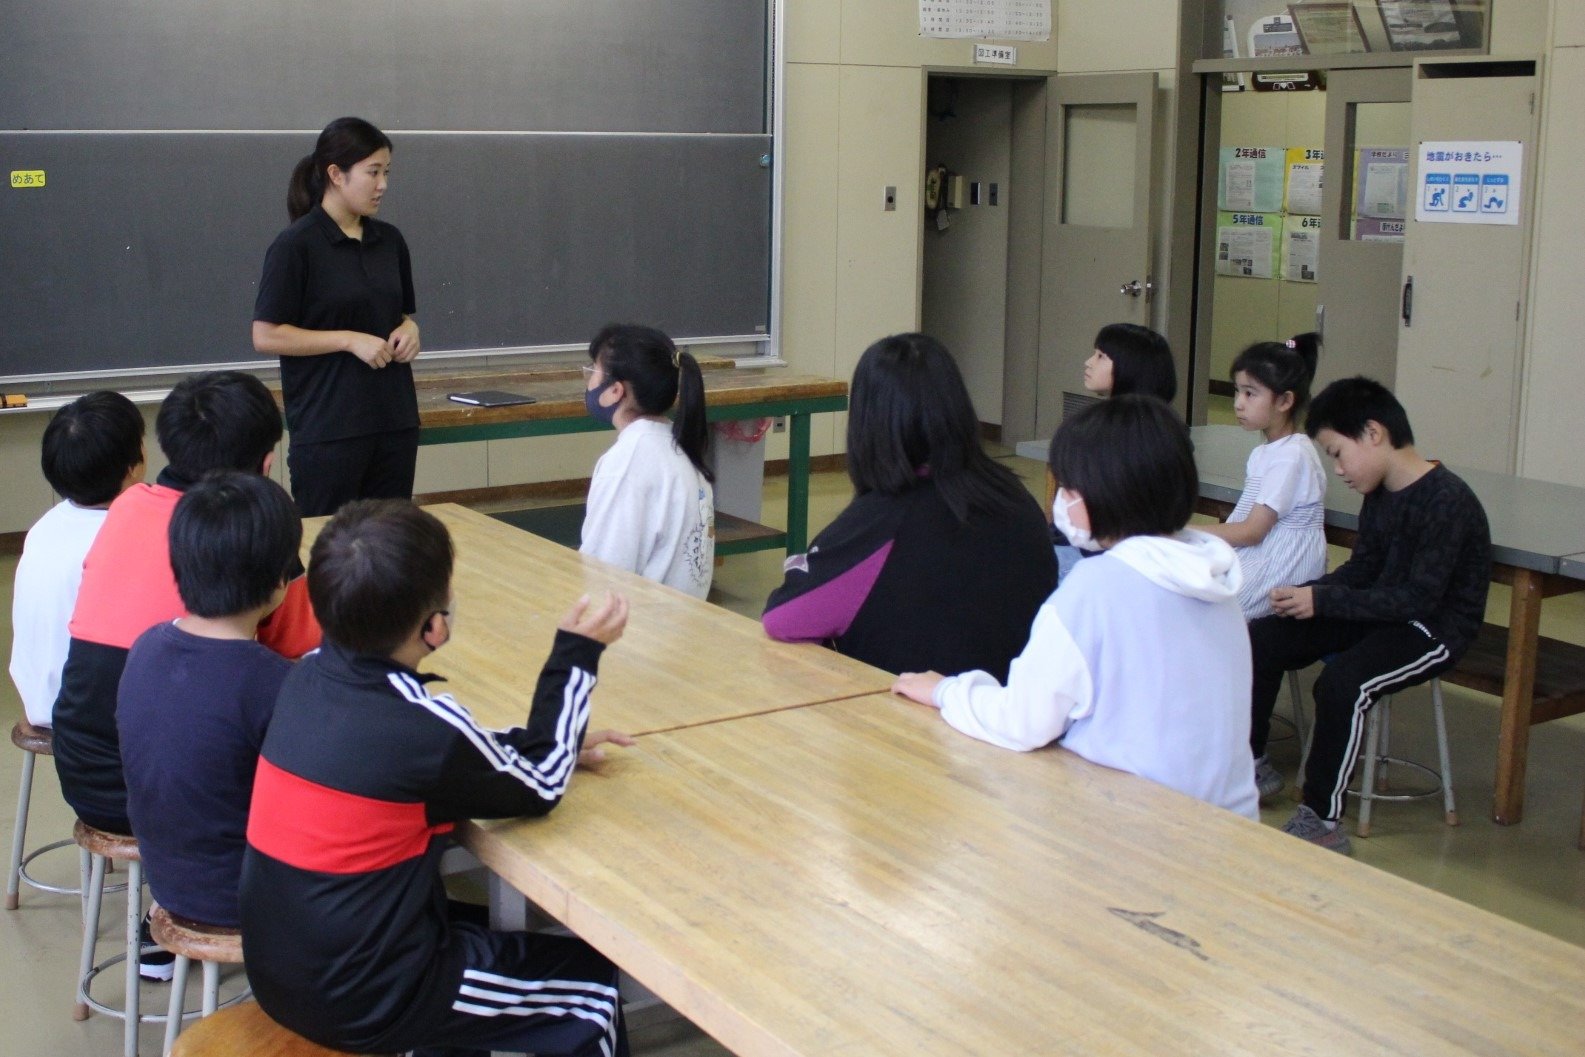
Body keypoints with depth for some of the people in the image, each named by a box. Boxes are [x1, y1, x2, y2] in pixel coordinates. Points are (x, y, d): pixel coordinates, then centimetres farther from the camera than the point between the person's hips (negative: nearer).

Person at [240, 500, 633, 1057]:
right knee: (594, 981, 12)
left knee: (477, 926, 32)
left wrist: (557, 743, 9)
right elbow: (540, 786, -7)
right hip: (361, 1000, -7)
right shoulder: (420, 724, -26)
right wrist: (578, 652, 0)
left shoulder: (307, 678, -6)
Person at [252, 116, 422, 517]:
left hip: (394, 420, 6)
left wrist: (409, 329, -1)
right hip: (328, 427, -6)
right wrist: (350, 340, -16)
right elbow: (266, 335, -11)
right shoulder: (296, 245, -9)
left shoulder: (389, 240, 9)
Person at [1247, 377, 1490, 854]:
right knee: (1262, 640, 2)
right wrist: (1306, 591, -8)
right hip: (1381, 613, 9)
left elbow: (1419, 598, -27)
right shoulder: (1380, 493, 5)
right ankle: (1251, 761, 17)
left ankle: (1322, 822, -21)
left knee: (1341, 684, -33)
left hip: (1435, 629, -9)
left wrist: (1322, 601, -25)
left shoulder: (1446, 502, -22)